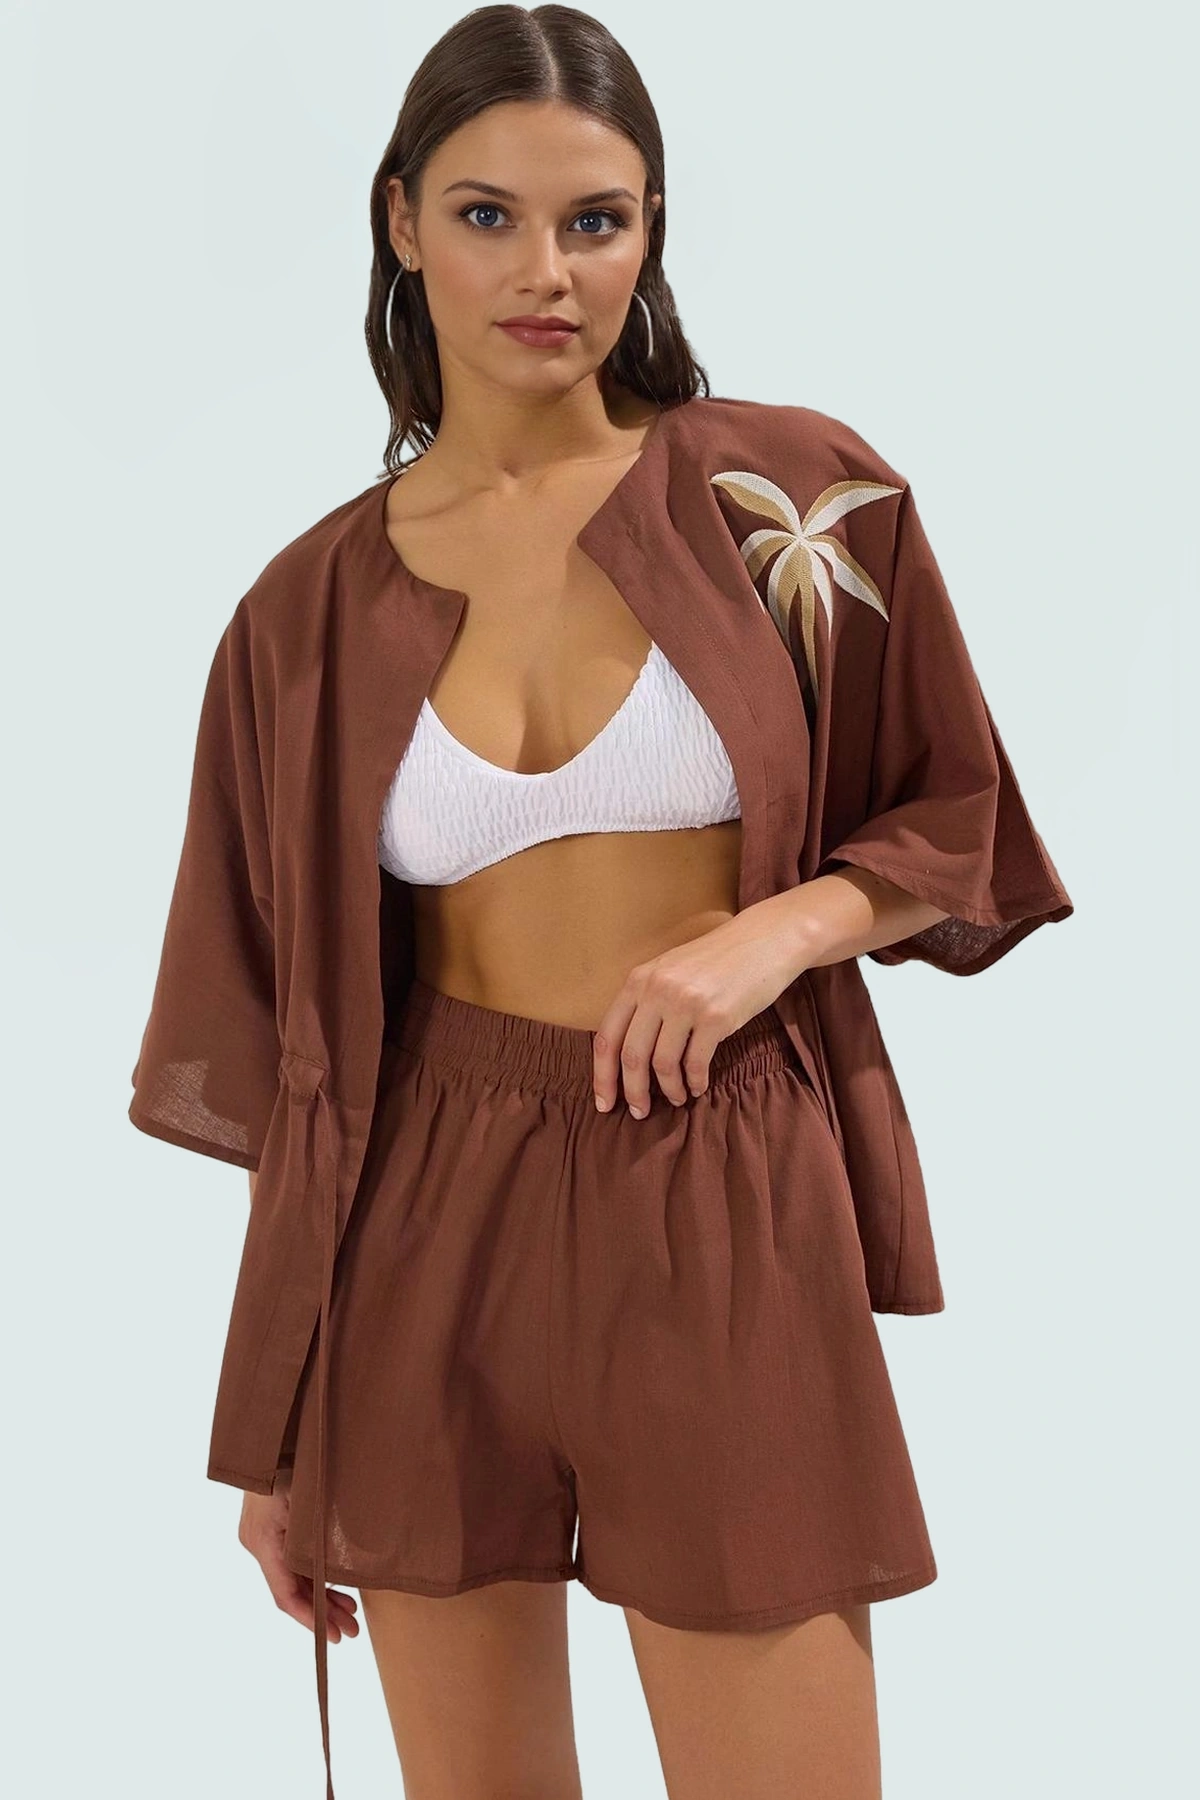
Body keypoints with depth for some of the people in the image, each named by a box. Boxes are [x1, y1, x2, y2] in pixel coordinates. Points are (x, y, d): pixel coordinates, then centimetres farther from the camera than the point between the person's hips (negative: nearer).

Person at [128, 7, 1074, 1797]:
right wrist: (270, 1433, 9)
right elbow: (290, 1046, 7)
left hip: (729, 1223, -1)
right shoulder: (316, 608, 3)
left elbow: (955, 826, 9)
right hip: (428, 1238, 1)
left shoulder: (794, 497, 0)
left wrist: (777, 929, -13)